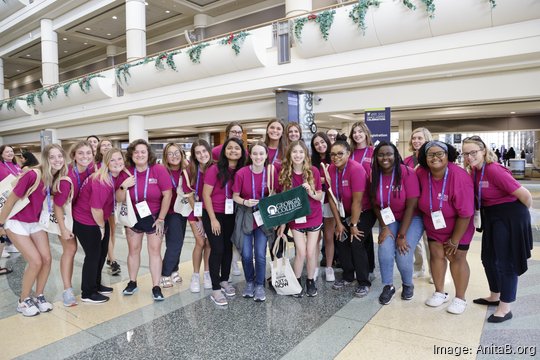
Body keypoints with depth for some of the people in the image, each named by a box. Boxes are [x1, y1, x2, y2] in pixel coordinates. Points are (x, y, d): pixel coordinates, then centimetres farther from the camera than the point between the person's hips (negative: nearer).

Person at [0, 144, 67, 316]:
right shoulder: (32, 175, -28)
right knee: (36, 261, -10)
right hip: (16, 222, -6)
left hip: (36, 222, 6)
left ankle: (38, 296, 22)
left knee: (47, 259, 1)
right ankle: (23, 301, 13)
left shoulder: (57, 178, -8)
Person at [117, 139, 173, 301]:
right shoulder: (126, 173, -7)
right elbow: (119, 199, -4)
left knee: (155, 250, 2)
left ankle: (156, 287, 10)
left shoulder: (159, 170, -16)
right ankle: (132, 283, 30)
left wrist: (161, 219, -12)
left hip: (154, 217, -3)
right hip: (133, 217, 3)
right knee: (133, 249, 13)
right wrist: (124, 186, -24)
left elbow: (167, 195, -14)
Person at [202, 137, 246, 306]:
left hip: (231, 216, 5)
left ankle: (224, 280, 32)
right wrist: (213, 219, -13)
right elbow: (206, 195, -12)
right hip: (213, 215, -4)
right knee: (217, 249, -5)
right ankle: (215, 289, 7)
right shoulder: (215, 169, -13)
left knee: (228, 247, 13)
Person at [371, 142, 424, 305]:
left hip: (411, 219, -3)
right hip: (389, 220, 3)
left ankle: (408, 284, 17)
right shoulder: (375, 175, -7)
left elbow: (411, 206, -19)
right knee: (385, 251, -18)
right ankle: (388, 286, 8)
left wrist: (402, 235, -19)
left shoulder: (407, 173, -20)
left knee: (403, 255, -16)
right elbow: (376, 205, 1)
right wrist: (384, 227, -11)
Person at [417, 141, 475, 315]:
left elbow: (465, 214, -24)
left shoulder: (459, 177, -30)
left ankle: (460, 298, 22)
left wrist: (455, 240, -16)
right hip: (433, 225, 4)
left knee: (456, 257, 4)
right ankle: (440, 293, 24)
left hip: (458, 226, -3)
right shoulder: (421, 173, -20)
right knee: (436, 255, 6)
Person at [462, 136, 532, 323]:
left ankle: (505, 308, 14)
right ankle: (495, 296, 37)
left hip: (510, 217, -9)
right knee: (489, 258, 17)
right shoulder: (473, 170, 1)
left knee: (506, 261, 0)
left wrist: (521, 213, -3)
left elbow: (524, 195, -20)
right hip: (491, 217, 9)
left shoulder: (494, 170, -24)